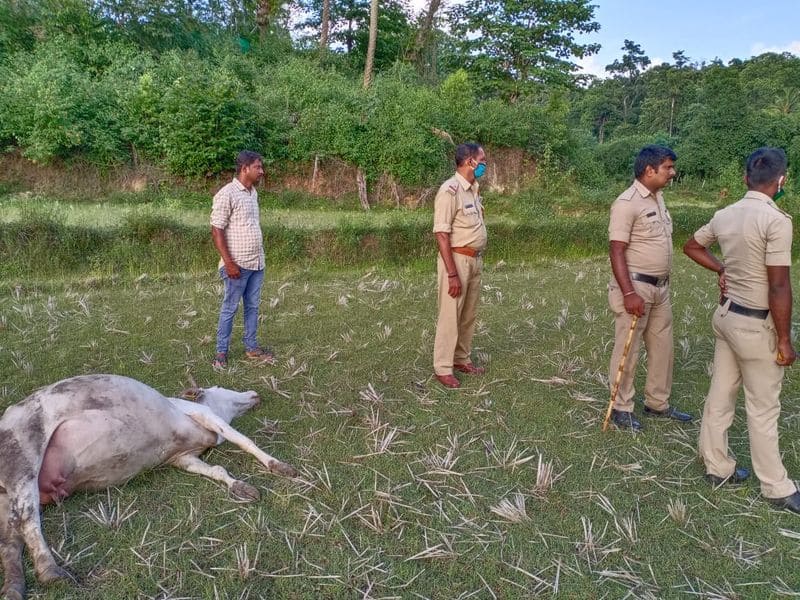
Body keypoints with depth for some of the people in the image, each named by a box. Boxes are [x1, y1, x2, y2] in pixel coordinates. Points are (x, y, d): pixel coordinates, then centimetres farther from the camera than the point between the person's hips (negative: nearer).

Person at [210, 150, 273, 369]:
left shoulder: (253, 192, 11)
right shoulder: (227, 194, -14)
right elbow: (216, 230, -16)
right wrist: (228, 262, -19)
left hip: (257, 263, 8)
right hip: (237, 265, -7)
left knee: (252, 306, 14)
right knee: (230, 308, 2)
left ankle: (251, 347, 26)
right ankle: (221, 352, 13)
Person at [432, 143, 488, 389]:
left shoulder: (473, 188, 10)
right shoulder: (450, 191, -17)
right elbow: (442, 234, -21)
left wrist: (478, 260, 14)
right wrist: (452, 273, -23)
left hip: (475, 260, 8)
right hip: (457, 260, -8)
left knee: (469, 315, 15)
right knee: (450, 315, -1)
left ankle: (462, 359, 28)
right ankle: (443, 367, 9)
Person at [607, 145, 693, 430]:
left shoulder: (658, 198, 11)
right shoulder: (627, 203, -17)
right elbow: (616, 251, -20)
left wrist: (664, 284, 19)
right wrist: (629, 293, -26)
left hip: (660, 288, 9)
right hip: (636, 287, -9)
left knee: (662, 346, 16)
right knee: (627, 350, 1)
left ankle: (658, 403, 30)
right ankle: (621, 408, 14)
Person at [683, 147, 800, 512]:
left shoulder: (725, 215, 2)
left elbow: (692, 247, 21)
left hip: (726, 315, 8)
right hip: (755, 325, -7)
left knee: (720, 395, 16)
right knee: (763, 408, 5)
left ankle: (717, 466, 30)